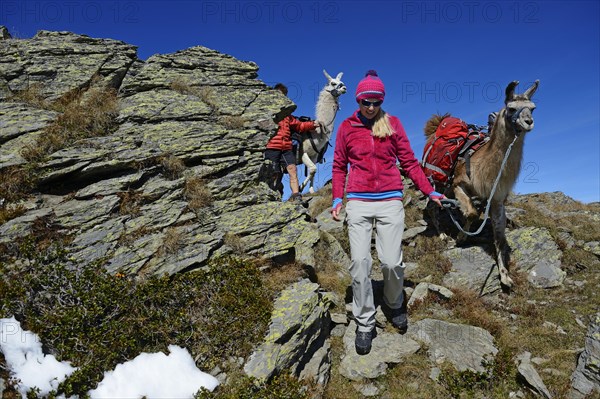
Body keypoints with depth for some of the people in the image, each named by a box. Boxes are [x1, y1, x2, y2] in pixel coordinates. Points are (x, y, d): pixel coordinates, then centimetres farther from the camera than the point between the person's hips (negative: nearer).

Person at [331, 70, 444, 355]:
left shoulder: (392, 123, 9)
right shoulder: (346, 127, 9)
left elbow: (409, 162, 11)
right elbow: (339, 166, 12)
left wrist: (429, 191, 6)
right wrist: (337, 198, 2)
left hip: (390, 201, 0)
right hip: (358, 202, 0)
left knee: (392, 262, -3)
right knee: (359, 262, -5)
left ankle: (394, 306, 27)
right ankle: (364, 323, 11)